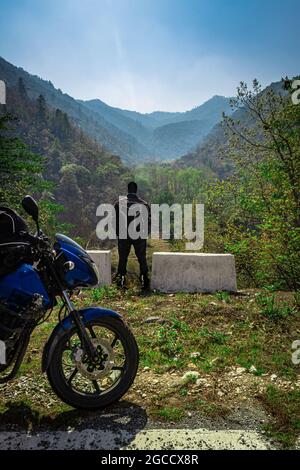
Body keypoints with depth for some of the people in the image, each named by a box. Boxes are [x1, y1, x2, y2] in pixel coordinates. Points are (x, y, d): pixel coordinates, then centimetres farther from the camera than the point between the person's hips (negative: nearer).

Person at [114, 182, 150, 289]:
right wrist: (145, 233, 13)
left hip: (123, 236, 0)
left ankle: (121, 279, 12)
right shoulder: (144, 204, 0)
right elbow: (149, 220, 2)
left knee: (122, 258, 10)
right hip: (139, 236, 0)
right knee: (142, 258, 8)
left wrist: (118, 233, 12)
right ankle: (144, 279, 7)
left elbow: (115, 219, 2)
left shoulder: (119, 202, 0)